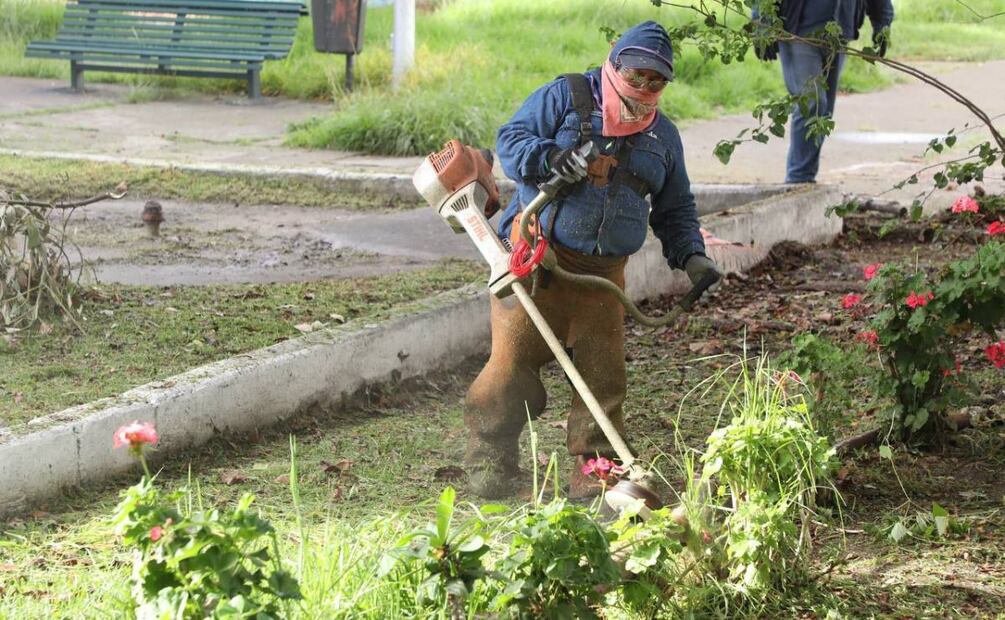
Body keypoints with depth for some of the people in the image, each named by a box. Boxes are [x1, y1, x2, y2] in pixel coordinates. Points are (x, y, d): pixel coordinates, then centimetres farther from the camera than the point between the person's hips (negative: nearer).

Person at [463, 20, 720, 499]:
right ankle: (488, 462, 6)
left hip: (603, 271, 4)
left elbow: (675, 210, 24)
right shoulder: (565, 97, 1)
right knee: (514, 359, -6)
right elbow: (510, 140, -5)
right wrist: (551, 157, -24)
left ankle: (594, 469, 9)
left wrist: (690, 255, 7)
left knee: (604, 371, -1)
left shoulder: (663, 136, 17)